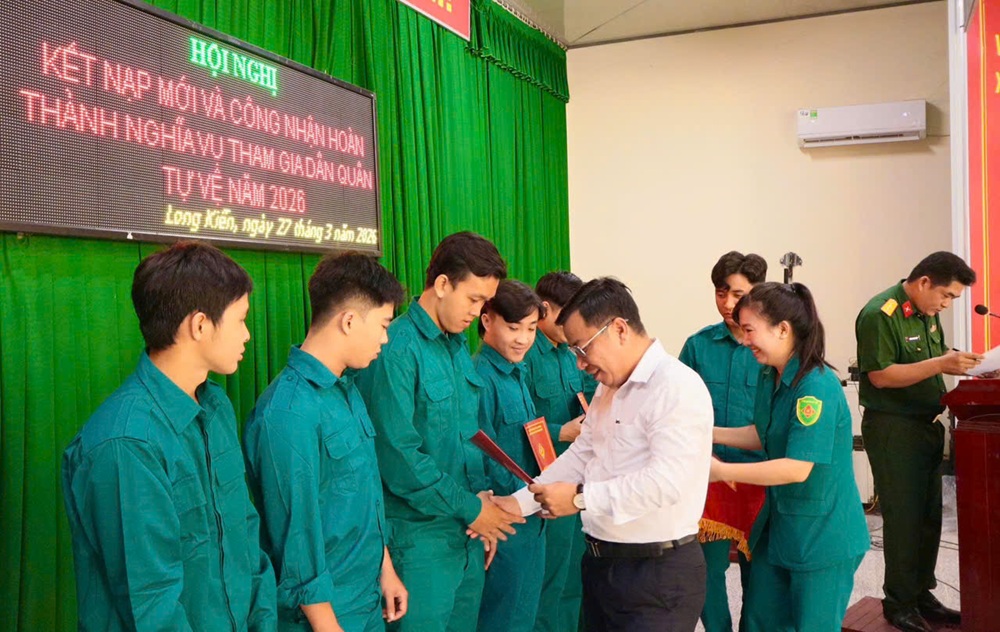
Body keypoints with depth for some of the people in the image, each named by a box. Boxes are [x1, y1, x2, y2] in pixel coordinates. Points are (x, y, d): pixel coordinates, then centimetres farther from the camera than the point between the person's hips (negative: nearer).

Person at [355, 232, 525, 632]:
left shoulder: (459, 348, 9)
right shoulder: (397, 349, -17)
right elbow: (398, 456, -20)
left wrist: (481, 496, 1)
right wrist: (469, 508, -12)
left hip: (468, 532, 8)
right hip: (421, 535, -8)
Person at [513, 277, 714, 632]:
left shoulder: (678, 387, -18)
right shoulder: (608, 387, 13)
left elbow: (666, 482, -27)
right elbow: (579, 457, 11)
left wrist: (581, 498, -24)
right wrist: (515, 505, 2)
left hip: (659, 576, -8)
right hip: (601, 563, 8)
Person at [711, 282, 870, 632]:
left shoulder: (817, 386, -25)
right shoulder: (769, 377, 3)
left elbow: (798, 467, -28)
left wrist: (721, 471, -24)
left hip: (822, 536, -9)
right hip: (777, 524, 9)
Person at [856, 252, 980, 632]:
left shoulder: (928, 315, 12)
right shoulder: (880, 314, -16)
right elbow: (880, 375, -21)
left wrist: (957, 364, 1)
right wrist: (940, 364, -24)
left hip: (927, 426, 9)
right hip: (892, 429, -9)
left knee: (928, 516, 13)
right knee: (903, 518, -2)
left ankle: (921, 595, 25)